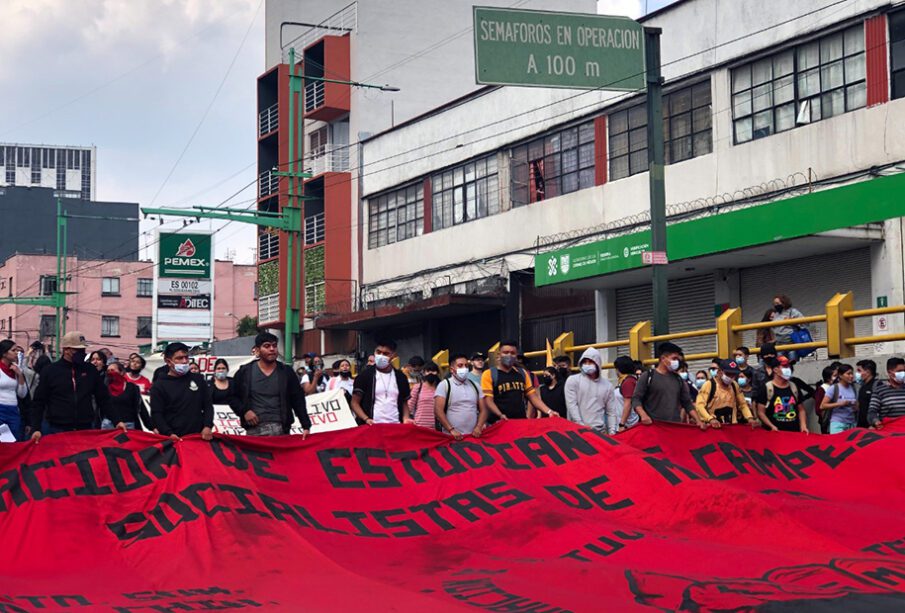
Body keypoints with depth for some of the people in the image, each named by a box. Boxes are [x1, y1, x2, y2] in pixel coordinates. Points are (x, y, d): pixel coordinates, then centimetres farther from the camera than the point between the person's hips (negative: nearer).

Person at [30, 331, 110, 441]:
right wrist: (36, 429, -9)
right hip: (57, 431, -2)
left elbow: (103, 398, 12)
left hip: (86, 430, 2)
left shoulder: (90, 370, 8)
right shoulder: (50, 371, 1)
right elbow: (38, 402, 2)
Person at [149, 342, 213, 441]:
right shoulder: (159, 385, 2)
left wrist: (207, 427, -2)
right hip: (173, 439, -3)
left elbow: (208, 405, 15)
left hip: (198, 437, 3)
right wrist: (169, 434, -17)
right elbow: (156, 414, -3)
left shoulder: (198, 379, 13)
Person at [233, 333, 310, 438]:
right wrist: (244, 411, -5)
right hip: (254, 430, -1)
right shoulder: (245, 372, 7)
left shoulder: (286, 371, 9)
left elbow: (298, 400, 7)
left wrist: (306, 426, 0)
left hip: (281, 429, 1)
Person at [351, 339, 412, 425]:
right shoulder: (364, 375, 3)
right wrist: (366, 419, -14)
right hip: (372, 427, -3)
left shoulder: (400, 377, 12)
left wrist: (406, 418, -2)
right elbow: (355, 402, 2)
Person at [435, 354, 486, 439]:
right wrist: (451, 430, -17)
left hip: (473, 436, 4)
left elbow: (483, 410, 13)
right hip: (452, 437, -4)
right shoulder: (444, 385, 0)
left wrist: (479, 427, -5)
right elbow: (438, 410, -9)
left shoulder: (475, 386, 14)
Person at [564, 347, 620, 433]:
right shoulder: (573, 380, 5)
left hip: (600, 430, 3)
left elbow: (611, 412, 13)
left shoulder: (607, 385, 13)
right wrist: (580, 425, -12)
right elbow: (571, 405, -4)